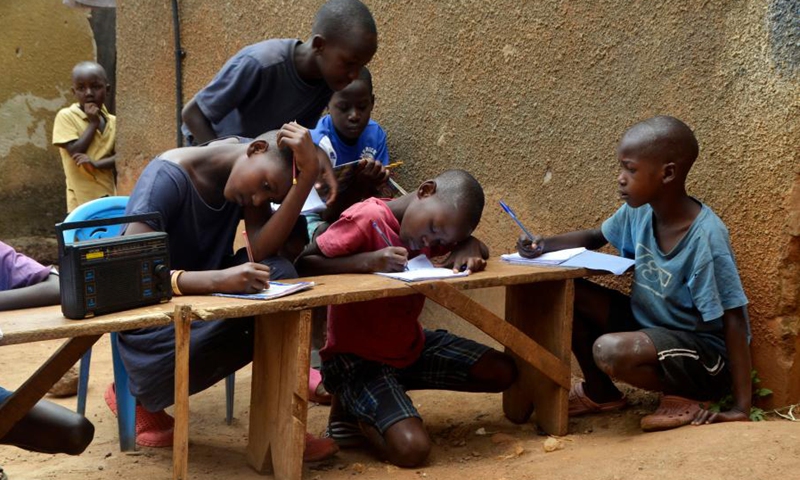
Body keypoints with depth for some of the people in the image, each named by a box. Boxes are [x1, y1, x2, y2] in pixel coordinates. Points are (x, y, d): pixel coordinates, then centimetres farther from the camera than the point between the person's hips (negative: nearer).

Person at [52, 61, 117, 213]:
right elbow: (76, 152, -14)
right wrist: (93, 123, -12)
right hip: (82, 203, -5)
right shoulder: (66, 116, -5)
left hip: (109, 200, 5)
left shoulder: (113, 121, 8)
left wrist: (96, 163, -17)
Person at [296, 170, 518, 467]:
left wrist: (468, 249, -14)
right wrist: (368, 261, -35)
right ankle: (354, 411, 6)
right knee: (412, 448, -29)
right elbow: (303, 264, -23)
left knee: (503, 372, 0)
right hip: (357, 357, -9)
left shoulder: (429, 228, 3)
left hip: (412, 346, 9)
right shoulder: (367, 219, -20)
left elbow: (481, 249, 11)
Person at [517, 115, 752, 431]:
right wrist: (545, 245, -9)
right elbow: (595, 238, 12)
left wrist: (741, 410, -25)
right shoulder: (639, 211, -7)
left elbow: (733, 321, -23)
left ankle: (682, 398, -4)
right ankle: (600, 392, 13)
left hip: (703, 350, -7)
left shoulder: (705, 237, -27)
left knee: (610, 351, -34)